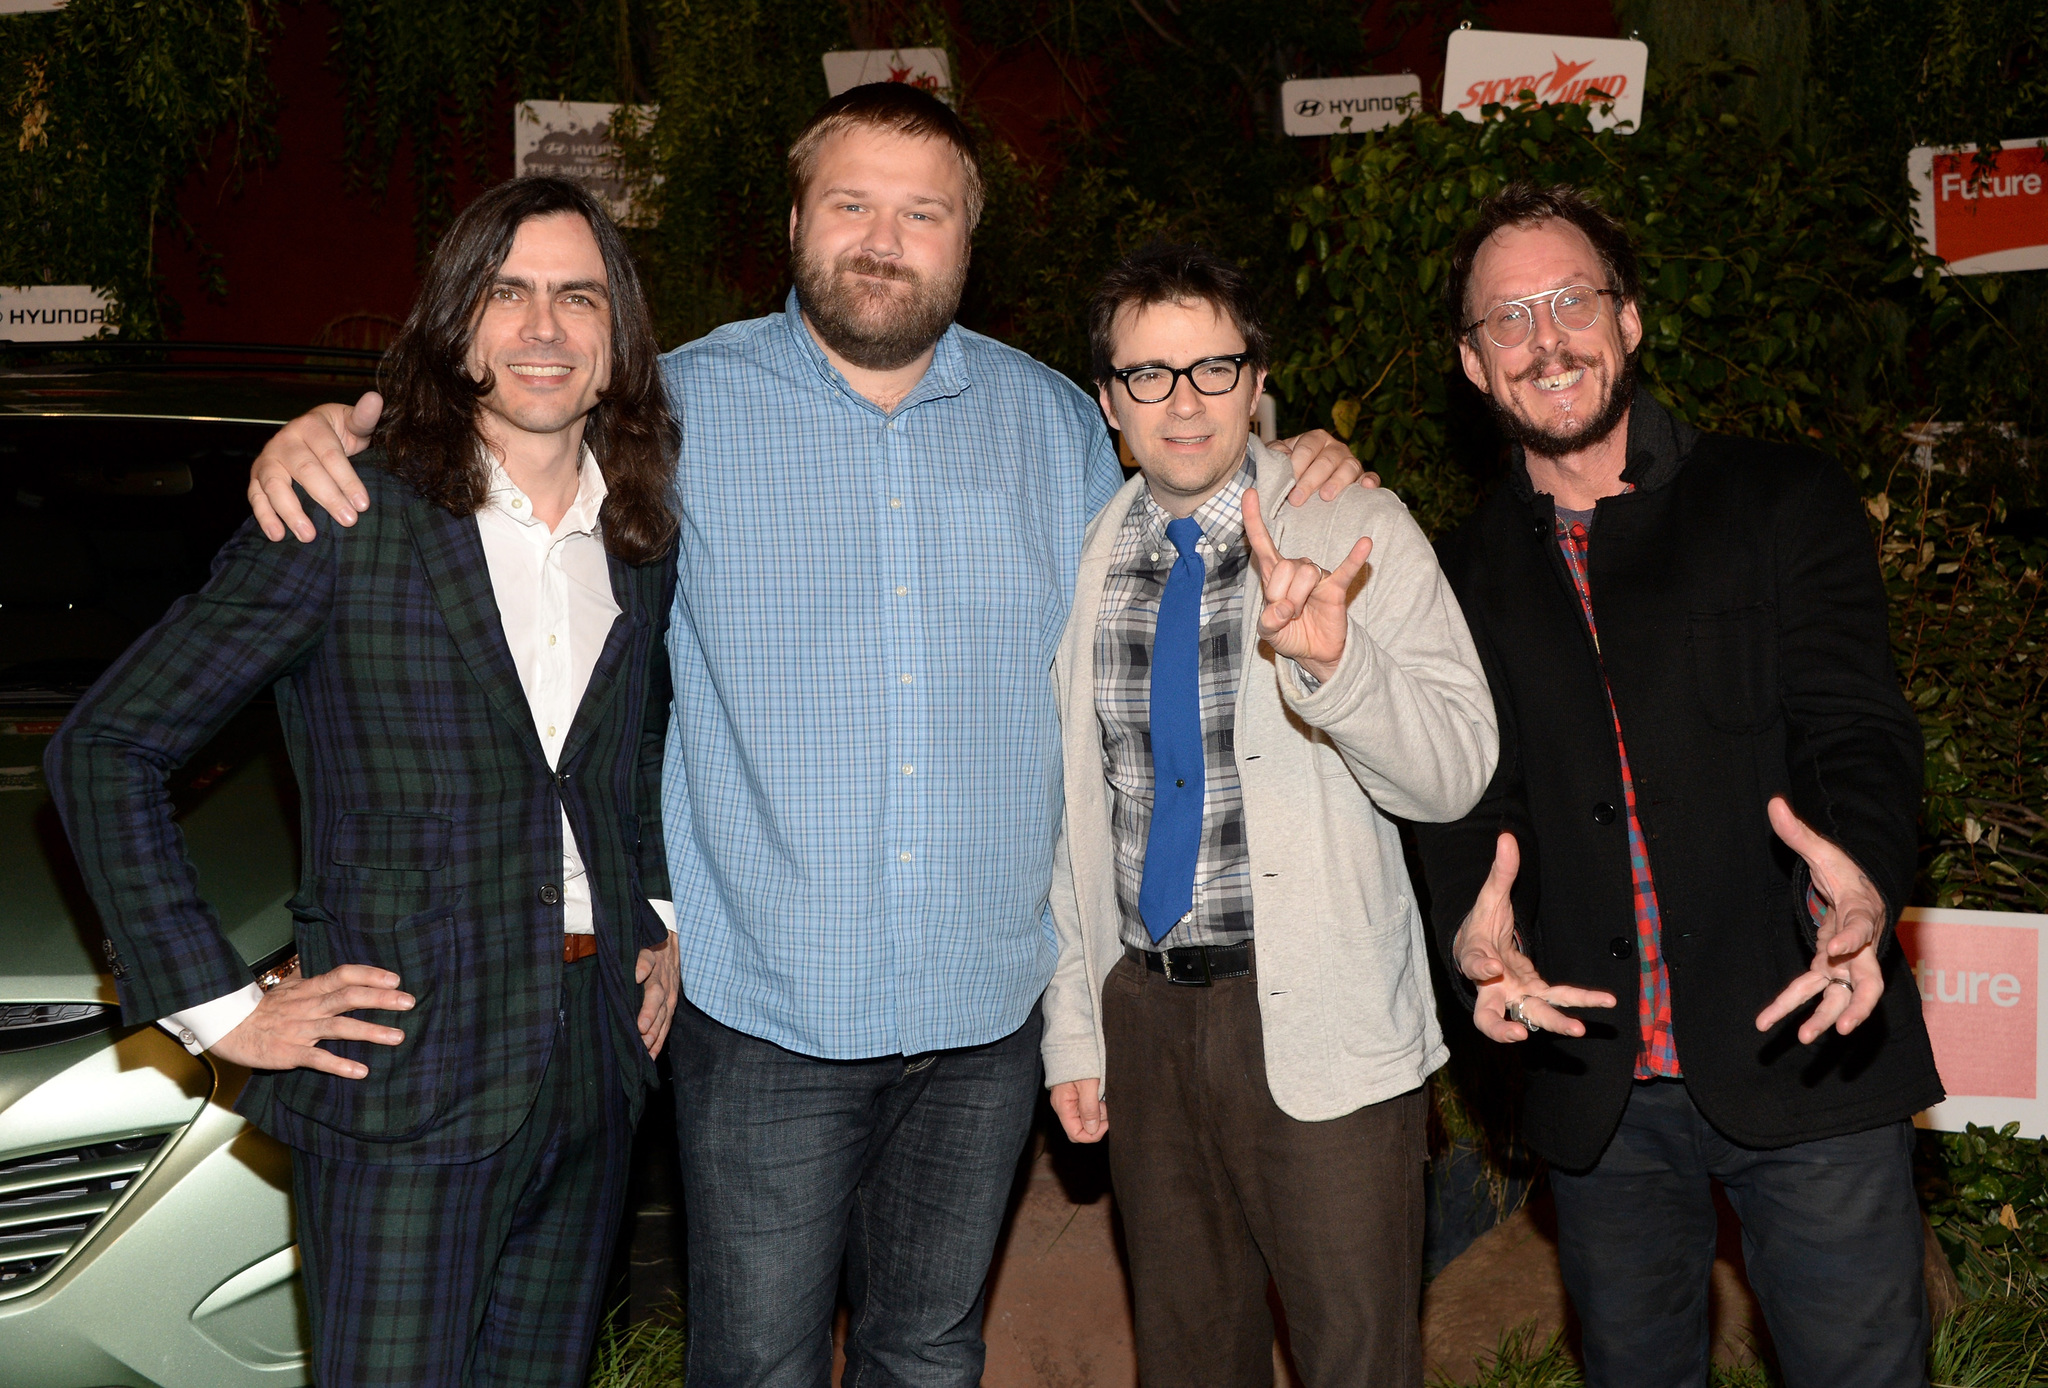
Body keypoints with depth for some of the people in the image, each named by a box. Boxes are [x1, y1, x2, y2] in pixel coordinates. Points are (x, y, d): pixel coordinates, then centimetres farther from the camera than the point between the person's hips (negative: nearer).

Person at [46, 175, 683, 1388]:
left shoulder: (647, 541, 7)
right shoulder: (351, 519, -9)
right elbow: (104, 749, -7)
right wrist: (219, 1006, -10)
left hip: (595, 1065, 5)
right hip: (404, 1079, -5)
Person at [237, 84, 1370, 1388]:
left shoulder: (1054, 421, 6)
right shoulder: (683, 408, -4)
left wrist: (1289, 483, 5)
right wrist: (335, 428, -11)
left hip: (988, 1006, 3)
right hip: (767, 1013, -3)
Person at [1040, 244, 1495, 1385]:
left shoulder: (1357, 533, -7)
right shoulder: (1084, 561, 5)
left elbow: (1455, 775, -16)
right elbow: (1072, 810, 11)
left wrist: (1331, 660, -35)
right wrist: (1072, 1027, 10)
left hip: (1318, 1022, -4)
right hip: (1142, 1006, 4)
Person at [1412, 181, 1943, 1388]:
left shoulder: (1783, 501, 2)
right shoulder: (1468, 576, 10)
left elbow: (1858, 728, -6)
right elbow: (1468, 793, 4)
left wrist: (1863, 876, -28)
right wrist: (1472, 923, -19)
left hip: (1802, 1057, -2)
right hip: (1596, 1090, 3)